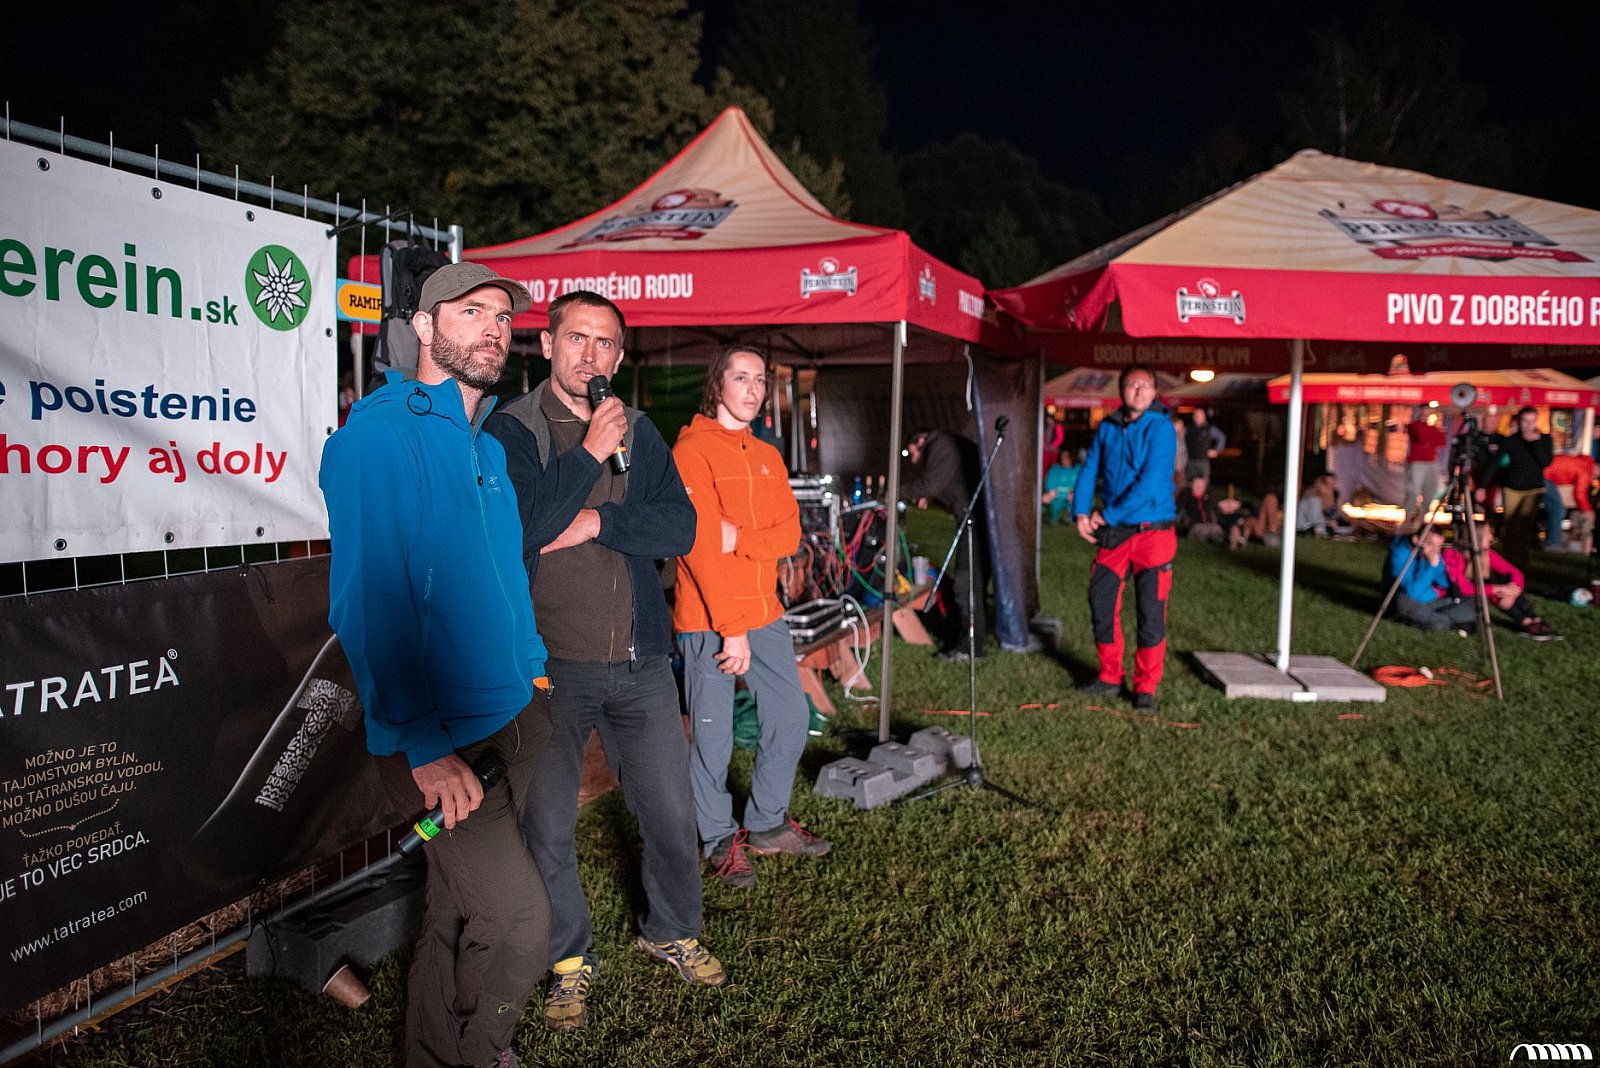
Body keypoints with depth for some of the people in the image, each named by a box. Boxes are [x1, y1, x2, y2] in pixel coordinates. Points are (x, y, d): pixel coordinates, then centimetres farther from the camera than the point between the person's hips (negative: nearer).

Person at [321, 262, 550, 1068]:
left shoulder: (490, 446, 11)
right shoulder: (378, 436, -14)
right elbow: (369, 603, -20)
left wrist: (533, 668, 14)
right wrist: (425, 746, -21)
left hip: (515, 713, 8)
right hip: (439, 736, -8)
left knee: (460, 905, 19)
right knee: (515, 916, -8)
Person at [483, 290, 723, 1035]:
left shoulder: (639, 432, 9)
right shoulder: (509, 430, -2)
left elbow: (680, 528, -2)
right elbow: (519, 526, -18)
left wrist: (598, 520, -14)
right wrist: (591, 452, -16)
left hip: (641, 663, 3)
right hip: (550, 663, -3)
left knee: (671, 813, 12)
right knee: (547, 828, 8)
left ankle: (673, 931, 38)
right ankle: (570, 961, 31)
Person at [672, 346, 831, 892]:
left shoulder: (768, 456, 13)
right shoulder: (692, 449, -10)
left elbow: (790, 534, 4)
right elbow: (699, 544, -17)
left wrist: (738, 537, -17)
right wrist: (731, 628, -19)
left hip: (765, 612, 7)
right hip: (708, 620, -7)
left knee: (791, 718, 13)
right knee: (713, 734, 2)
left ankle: (767, 824, 31)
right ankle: (721, 839, 23)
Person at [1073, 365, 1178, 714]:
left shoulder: (1160, 427, -10)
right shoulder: (1107, 427, 7)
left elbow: (1151, 482, -18)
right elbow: (1090, 471, 9)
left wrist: (1109, 515, -14)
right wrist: (1081, 512, -7)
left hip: (1152, 531, -5)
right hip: (1112, 533, 5)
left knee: (1151, 613, -1)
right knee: (1101, 603, 9)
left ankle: (1146, 688, 11)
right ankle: (1109, 676, 25)